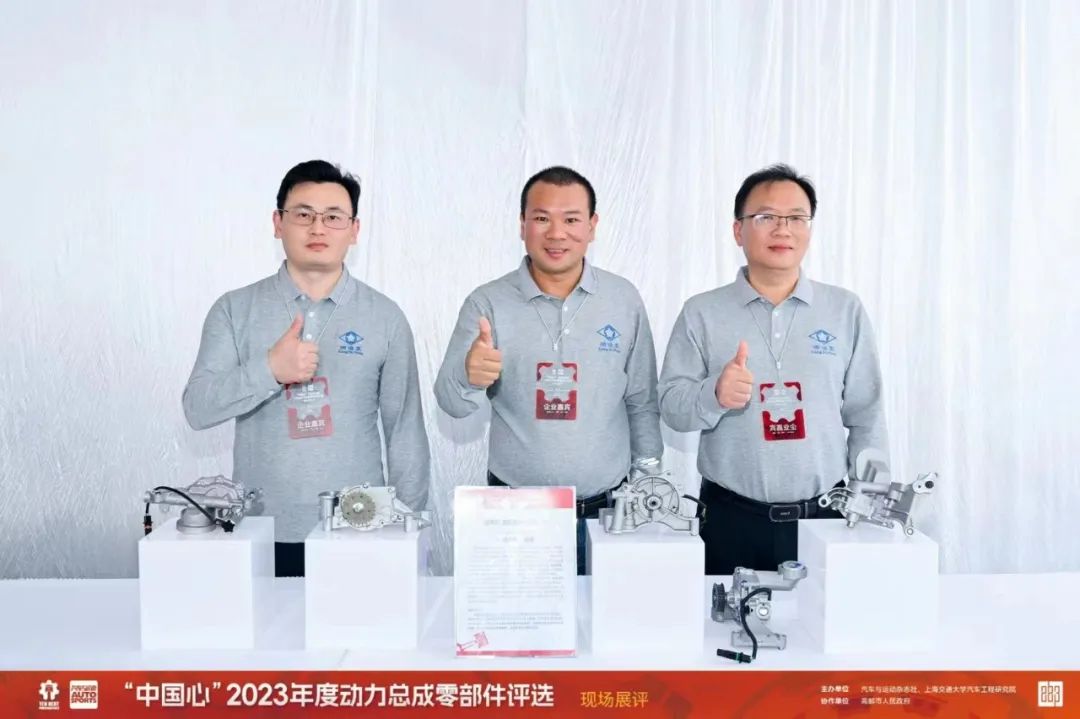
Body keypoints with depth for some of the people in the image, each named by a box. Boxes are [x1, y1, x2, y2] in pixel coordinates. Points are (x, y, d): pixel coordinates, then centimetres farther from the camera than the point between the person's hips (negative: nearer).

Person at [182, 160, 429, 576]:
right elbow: (198, 409, -6)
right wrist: (269, 368, -21)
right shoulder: (234, 310, 1)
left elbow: (405, 432, 3)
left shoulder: (386, 317, 0)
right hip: (264, 534, 0)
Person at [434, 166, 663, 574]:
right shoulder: (487, 303, -5)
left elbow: (642, 403, 7)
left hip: (606, 509, 1)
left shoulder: (624, 300, 1)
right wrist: (469, 377, -31)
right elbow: (451, 403, -10)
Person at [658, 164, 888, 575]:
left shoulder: (846, 310, 5)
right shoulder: (701, 313, 1)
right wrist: (715, 395, -23)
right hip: (730, 520, -1)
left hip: (825, 517, 1)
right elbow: (671, 406, -3)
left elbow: (866, 417, 6)